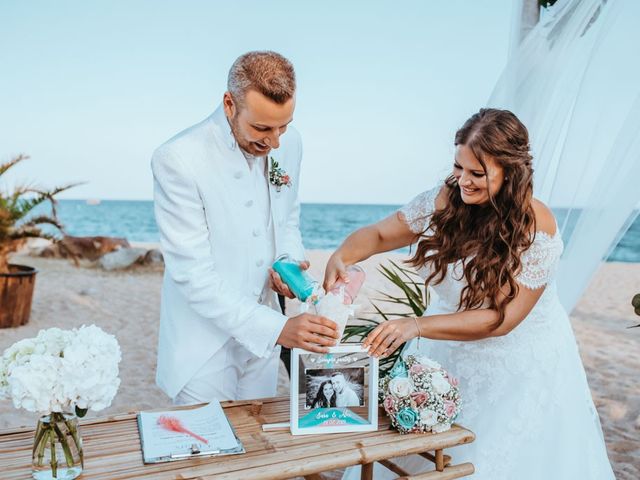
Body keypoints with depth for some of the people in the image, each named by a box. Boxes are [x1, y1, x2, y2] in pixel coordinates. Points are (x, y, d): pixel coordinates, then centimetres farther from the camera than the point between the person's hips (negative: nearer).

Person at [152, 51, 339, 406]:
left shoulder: (288, 143, -4)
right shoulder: (177, 160, -21)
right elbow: (194, 275, -23)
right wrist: (277, 328, -28)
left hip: (260, 338, 5)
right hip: (204, 346, -5)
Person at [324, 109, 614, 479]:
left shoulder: (536, 229, -23)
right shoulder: (446, 199, -11)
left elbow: (500, 319, -25)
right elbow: (378, 234, -3)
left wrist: (416, 326, -34)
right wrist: (341, 257, -25)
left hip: (518, 368, -4)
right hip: (448, 352, 4)